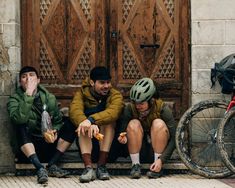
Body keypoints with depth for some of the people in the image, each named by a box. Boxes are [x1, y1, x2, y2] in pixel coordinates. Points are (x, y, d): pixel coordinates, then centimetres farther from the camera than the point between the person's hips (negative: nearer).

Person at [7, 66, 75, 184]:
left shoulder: (49, 98, 7)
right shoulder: (15, 99, -5)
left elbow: (58, 121, 10)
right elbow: (18, 119, -26)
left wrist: (54, 131, -13)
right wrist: (28, 94, -28)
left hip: (49, 144, 3)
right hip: (29, 146, -3)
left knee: (70, 126, -16)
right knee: (21, 128, -32)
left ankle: (51, 165, -19)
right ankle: (40, 168, -40)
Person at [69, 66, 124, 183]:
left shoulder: (115, 95, -4)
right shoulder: (82, 94, -1)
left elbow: (113, 112, -28)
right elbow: (74, 111, -25)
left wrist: (91, 120, -46)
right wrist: (88, 123, -46)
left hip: (109, 142, -1)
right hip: (87, 142, 1)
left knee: (108, 118, -23)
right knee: (84, 123, -24)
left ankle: (101, 165, -26)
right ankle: (88, 167, -37)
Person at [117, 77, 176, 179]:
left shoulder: (163, 109, -18)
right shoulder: (129, 108, -13)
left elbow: (173, 139, -20)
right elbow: (122, 131, -8)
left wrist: (161, 160, -32)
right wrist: (123, 138, -33)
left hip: (158, 151, -1)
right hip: (139, 152, 1)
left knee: (158, 124, -26)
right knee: (133, 124, -23)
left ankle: (157, 168, -22)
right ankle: (135, 165, -20)